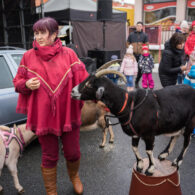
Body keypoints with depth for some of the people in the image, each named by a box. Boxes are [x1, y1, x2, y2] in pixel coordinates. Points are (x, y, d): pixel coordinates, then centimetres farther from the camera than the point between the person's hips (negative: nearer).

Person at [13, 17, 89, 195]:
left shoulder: (69, 54, -2)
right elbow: (18, 83, 7)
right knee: (49, 157, 12)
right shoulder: (28, 56, 0)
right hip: (43, 115, 0)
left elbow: (83, 79, -3)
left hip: (68, 113, 1)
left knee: (73, 153, 14)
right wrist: (27, 85, -15)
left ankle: (74, 176, 49)